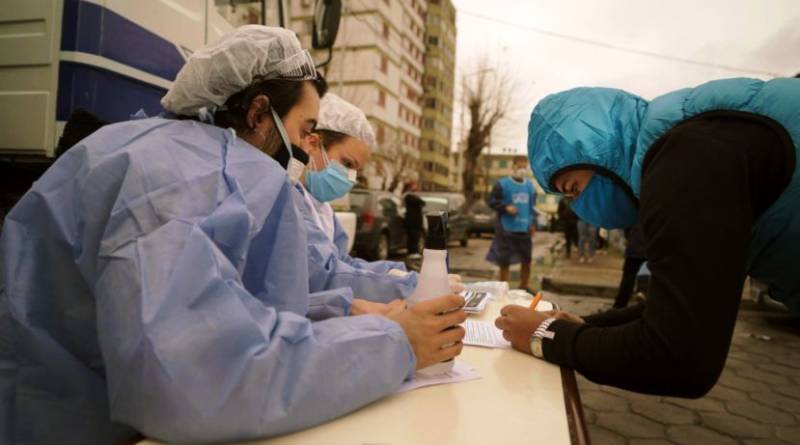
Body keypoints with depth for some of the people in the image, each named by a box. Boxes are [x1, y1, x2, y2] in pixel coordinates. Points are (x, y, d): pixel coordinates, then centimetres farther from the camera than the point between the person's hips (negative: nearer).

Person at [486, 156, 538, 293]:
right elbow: (491, 201, -3)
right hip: (507, 229, -4)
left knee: (527, 260, 10)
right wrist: (506, 207, -16)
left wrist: (533, 224, 9)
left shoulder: (530, 186, 11)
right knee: (505, 261, 2)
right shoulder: (503, 184, -4)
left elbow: (533, 206, 18)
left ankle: (524, 287, 28)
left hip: (525, 229, 4)